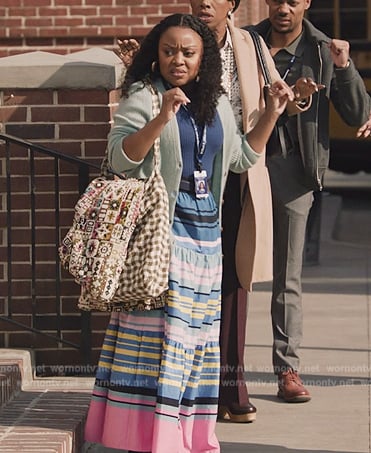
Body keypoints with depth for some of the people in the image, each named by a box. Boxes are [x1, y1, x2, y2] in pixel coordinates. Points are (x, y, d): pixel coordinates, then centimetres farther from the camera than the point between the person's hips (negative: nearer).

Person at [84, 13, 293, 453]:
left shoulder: (217, 104, 15)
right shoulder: (142, 98, -4)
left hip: (206, 233, 7)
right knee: (159, 327, -10)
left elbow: (241, 157, 25)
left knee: (197, 330, 8)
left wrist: (271, 114, 16)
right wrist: (161, 119, -27)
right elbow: (120, 158, -15)